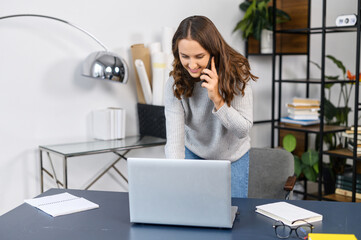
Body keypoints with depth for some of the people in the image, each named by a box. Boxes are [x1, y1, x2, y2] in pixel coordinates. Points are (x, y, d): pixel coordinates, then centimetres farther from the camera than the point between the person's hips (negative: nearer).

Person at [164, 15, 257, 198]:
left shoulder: (237, 73, -24)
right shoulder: (175, 84, -23)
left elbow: (244, 130, -23)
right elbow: (174, 139, -28)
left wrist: (217, 100, -36)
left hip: (233, 157, 0)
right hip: (195, 155, 1)